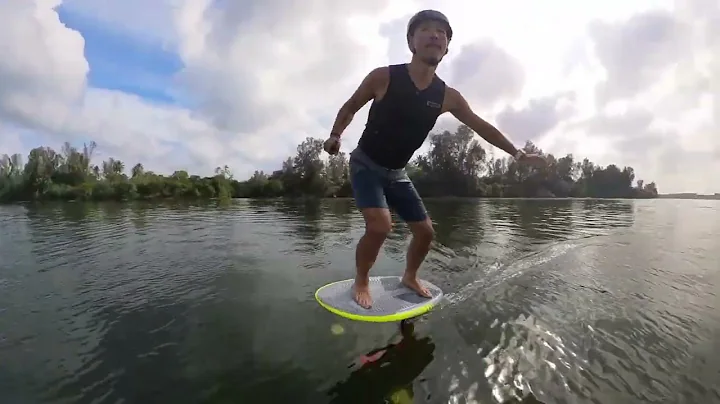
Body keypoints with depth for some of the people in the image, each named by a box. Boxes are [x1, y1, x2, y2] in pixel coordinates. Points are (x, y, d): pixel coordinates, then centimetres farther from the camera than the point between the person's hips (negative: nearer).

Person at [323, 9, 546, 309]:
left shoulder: (448, 97, -4)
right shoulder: (383, 77, -13)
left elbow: (481, 126, 7)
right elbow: (350, 108, 2)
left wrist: (518, 154, 10)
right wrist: (335, 135, -12)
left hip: (396, 173, 5)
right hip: (365, 165, -4)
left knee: (425, 232, 4)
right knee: (380, 226, -26)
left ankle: (410, 277, 32)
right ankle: (360, 282, 2)